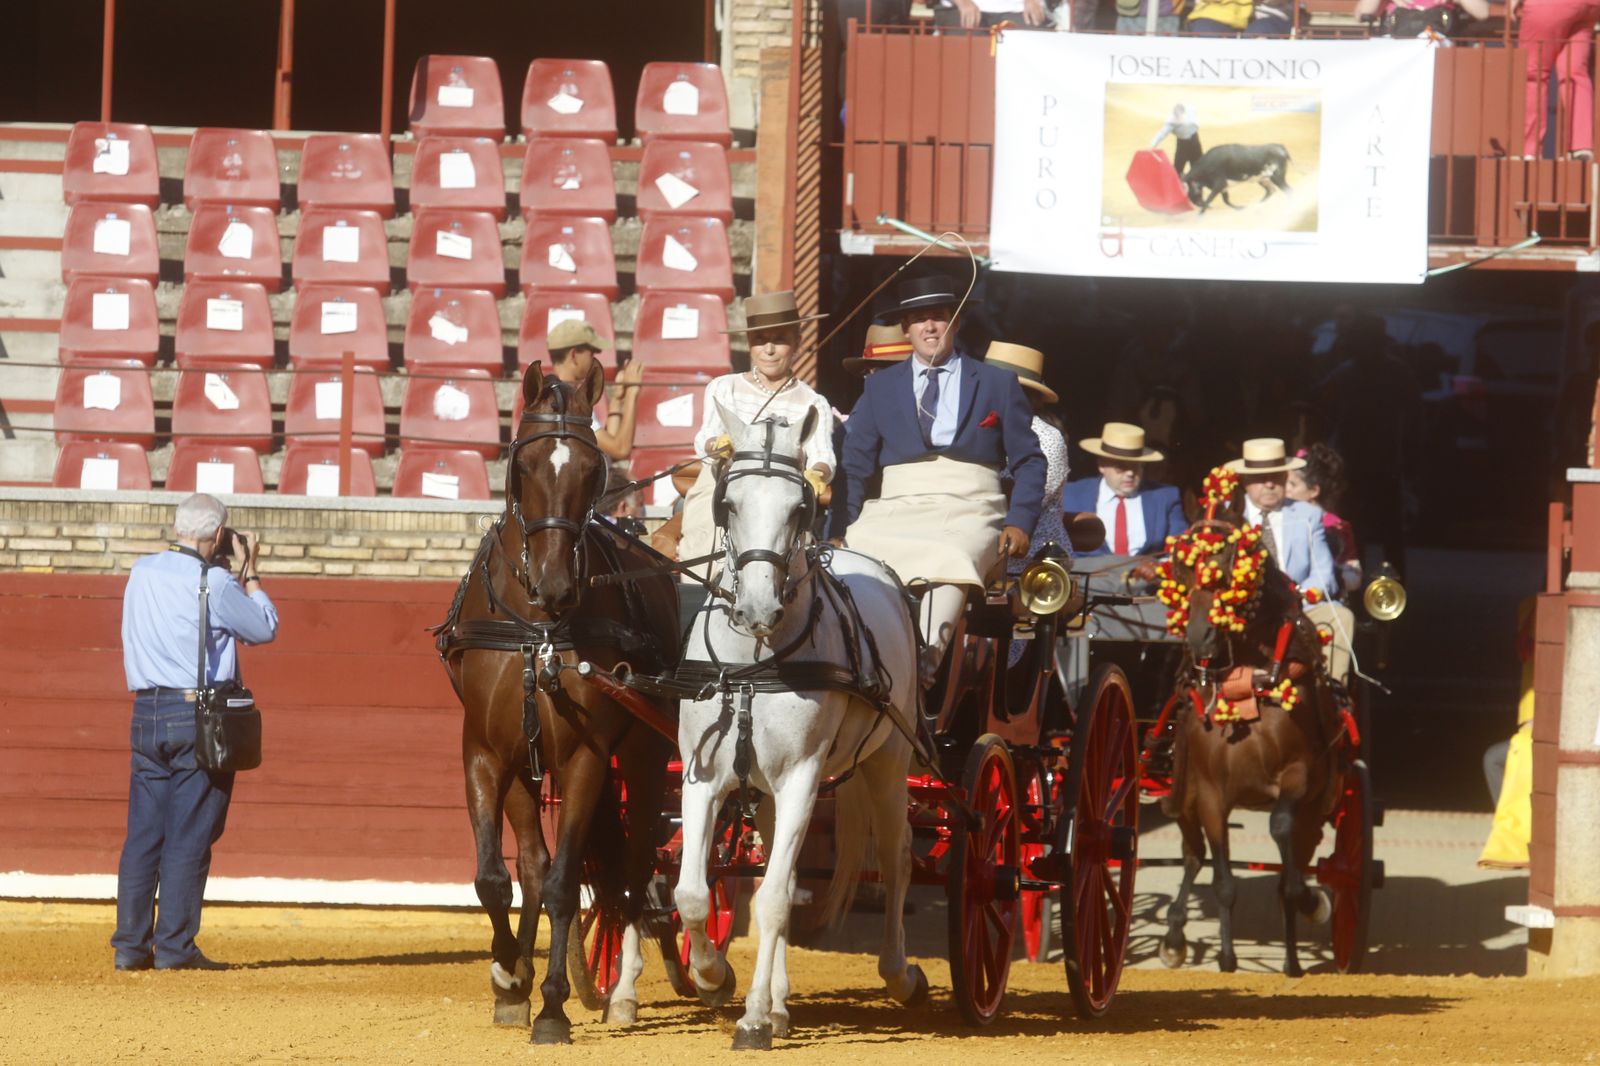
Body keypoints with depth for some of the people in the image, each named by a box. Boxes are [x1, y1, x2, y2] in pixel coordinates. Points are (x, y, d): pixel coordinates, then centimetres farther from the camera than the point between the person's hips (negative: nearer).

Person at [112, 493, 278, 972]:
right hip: (200, 715, -6)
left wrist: (233, 572, 19)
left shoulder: (142, 572, 6)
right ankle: (174, 946, -2)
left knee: (142, 833, 8)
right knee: (189, 835, -2)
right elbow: (264, 627, 1)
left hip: (147, 712, 6)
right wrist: (249, 570, 9)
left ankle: (130, 944, 7)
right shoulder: (213, 584, -12)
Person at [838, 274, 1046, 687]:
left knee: (949, 561, -37)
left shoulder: (997, 384, 16)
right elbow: (854, 466, 15)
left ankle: (924, 661, -56)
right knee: (858, 556, -32)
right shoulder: (880, 387, 20)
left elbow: (1029, 461, 14)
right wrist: (842, 531, -1)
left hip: (969, 514, -2)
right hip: (895, 512, 2)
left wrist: (1019, 523, -4)